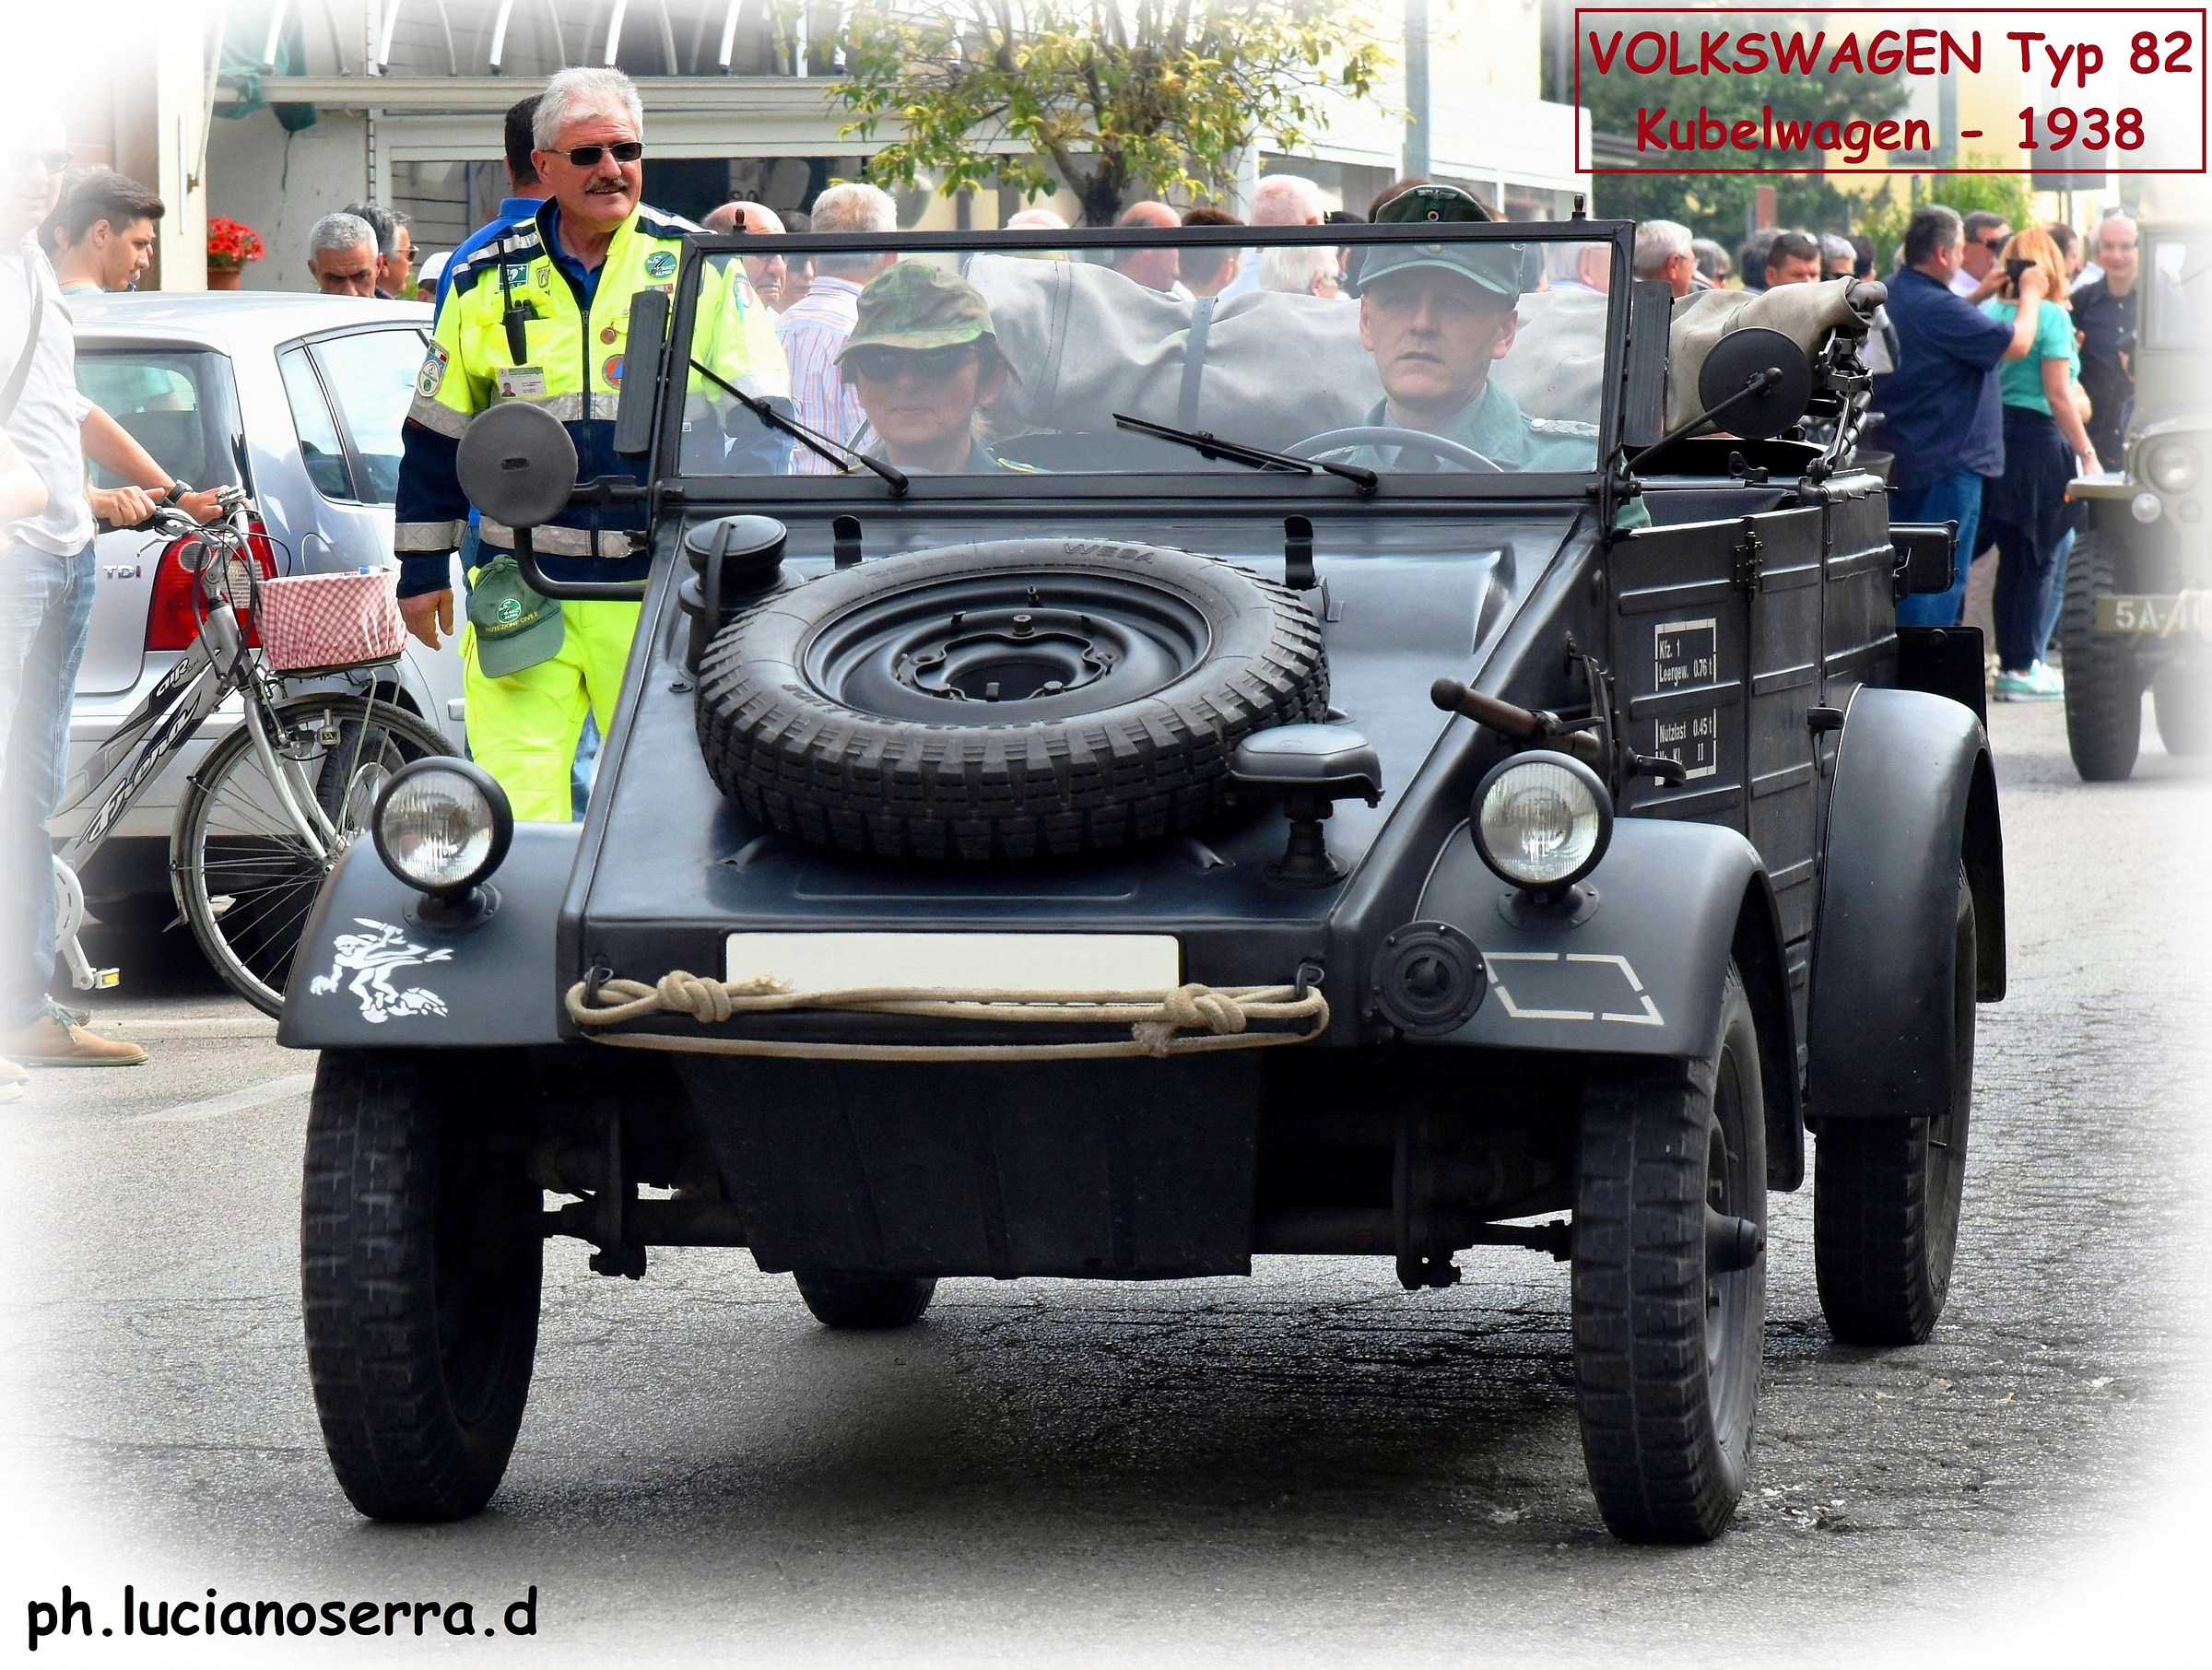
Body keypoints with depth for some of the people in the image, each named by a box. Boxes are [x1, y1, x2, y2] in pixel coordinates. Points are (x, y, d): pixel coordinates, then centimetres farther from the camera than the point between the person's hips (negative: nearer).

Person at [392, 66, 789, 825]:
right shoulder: (489, 283, 8)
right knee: (511, 810, -6)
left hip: (660, 589, -1)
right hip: (523, 591, 1)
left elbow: (759, 419, 3)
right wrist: (422, 570, 15)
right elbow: (436, 435, 16)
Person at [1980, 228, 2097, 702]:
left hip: (1995, 439, 6)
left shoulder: (1991, 313, 8)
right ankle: (2022, 669, 0)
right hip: (2039, 439, -6)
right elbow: (2058, 395, -14)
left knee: (2010, 560, 13)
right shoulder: (2052, 316, -9)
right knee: (2039, 561, 0)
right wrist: (2086, 452, -10)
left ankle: (2010, 662, 17)